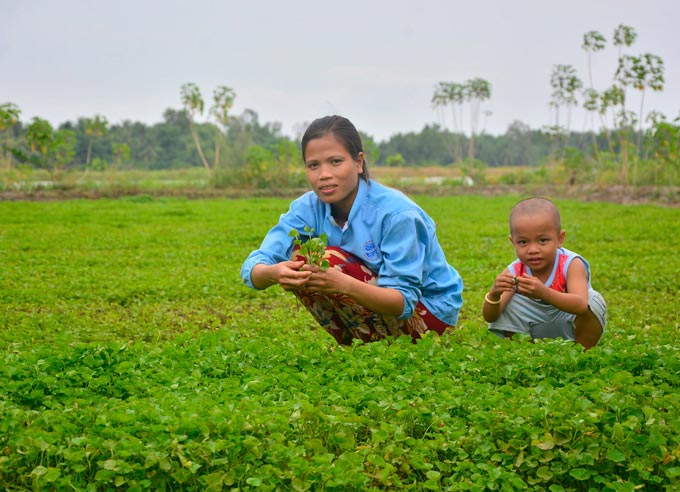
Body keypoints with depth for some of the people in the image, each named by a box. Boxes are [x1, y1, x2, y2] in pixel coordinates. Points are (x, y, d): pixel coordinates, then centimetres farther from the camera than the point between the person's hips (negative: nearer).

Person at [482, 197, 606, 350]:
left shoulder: (571, 265, -25)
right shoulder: (514, 272, -15)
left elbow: (581, 306, -44)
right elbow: (489, 317, -19)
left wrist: (543, 293, -60)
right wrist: (493, 295, -43)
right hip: (537, 332, 3)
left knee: (593, 299, -29)